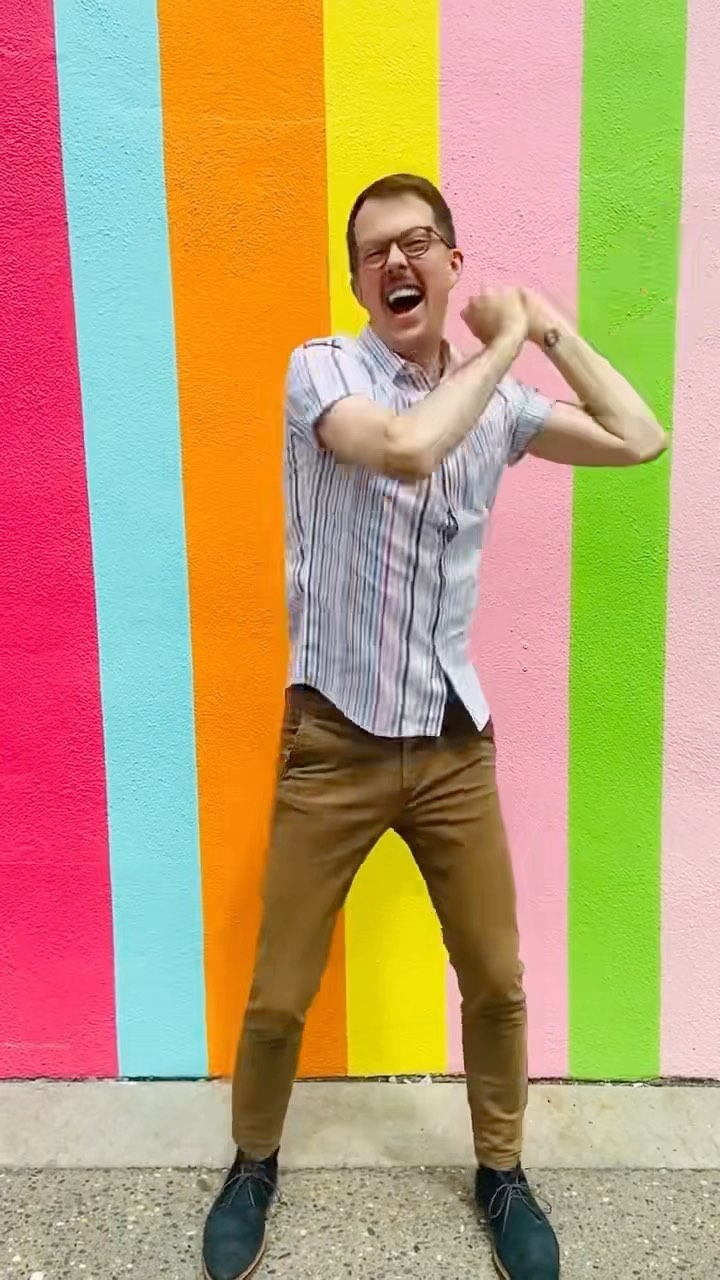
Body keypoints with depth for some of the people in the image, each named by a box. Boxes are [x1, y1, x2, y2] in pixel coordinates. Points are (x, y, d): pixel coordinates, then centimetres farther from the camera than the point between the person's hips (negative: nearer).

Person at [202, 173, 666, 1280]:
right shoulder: (321, 369, -8)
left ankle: (501, 1173, 41)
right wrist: (507, 345, -14)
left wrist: (552, 330, 3)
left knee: (496, 980, 14)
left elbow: (641, 442, 6)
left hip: (453, 741, 4)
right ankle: (254, 1165, 39)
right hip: (334, 741, -3)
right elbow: (406, 448, -28)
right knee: (279, 995, 9)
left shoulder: (498, 400, 6)